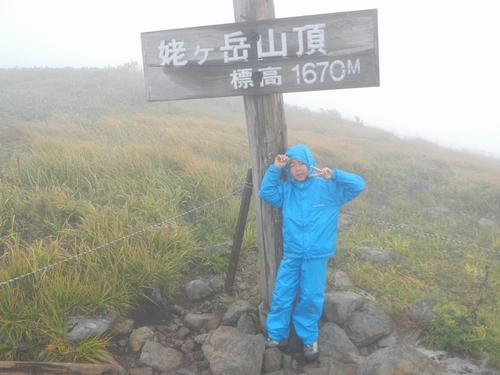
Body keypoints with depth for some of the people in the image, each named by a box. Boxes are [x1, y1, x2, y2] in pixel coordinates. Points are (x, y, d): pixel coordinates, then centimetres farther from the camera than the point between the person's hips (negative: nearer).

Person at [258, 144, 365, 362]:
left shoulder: (328, 188, -5)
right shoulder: (286, 190, 3)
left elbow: (359, 185, -10)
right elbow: (265, 193, -7)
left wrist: (334, 175, -24)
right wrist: (275, 169, -12)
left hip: (317, 257, -2)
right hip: (291, 255, 2)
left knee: (311, 298, 8)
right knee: (281, 296, 7)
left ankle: (309, 339, 29)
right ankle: (277, 336, 25)